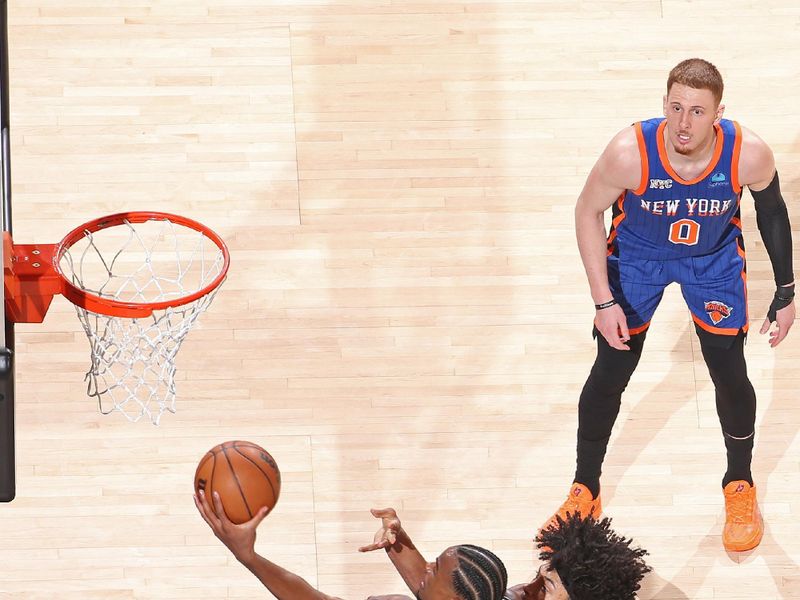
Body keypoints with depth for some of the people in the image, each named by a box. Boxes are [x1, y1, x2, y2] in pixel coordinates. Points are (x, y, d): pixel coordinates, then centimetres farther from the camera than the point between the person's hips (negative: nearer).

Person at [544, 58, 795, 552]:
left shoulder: (749, 154, -32)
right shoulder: (630, 153, -37)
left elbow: (772, 212, -9)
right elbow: (588, 213, -18)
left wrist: (786, 293, -3)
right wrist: (604, 301, -19)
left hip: (714, 259, 1)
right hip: (636, 256, -1)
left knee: (730, 374, 5)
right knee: (610, 373, 5)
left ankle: (741, 487, 31)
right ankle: (585, 492, 27)